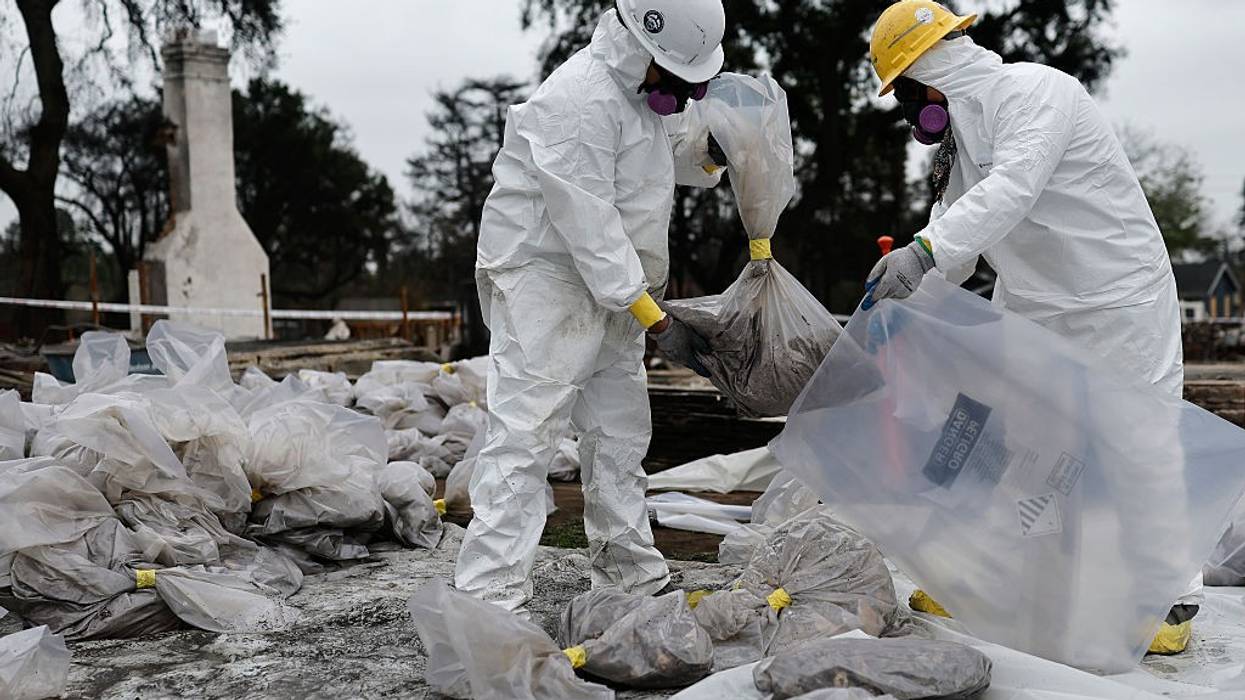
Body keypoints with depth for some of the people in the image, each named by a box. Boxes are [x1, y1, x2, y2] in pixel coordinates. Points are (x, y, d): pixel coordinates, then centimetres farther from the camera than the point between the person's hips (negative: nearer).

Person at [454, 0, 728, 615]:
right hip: (543, 274, -10)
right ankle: (490, 595, -12)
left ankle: (633, 576, 26)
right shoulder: (580, 102, -23)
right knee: (526, 433, -14)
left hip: (607, 285, 10)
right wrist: (657, 321, -24)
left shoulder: (640, 88, 8)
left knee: (620, 429, 14)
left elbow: (680, 155, 22)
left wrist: (715, 147, -3)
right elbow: (589, 226, -25)